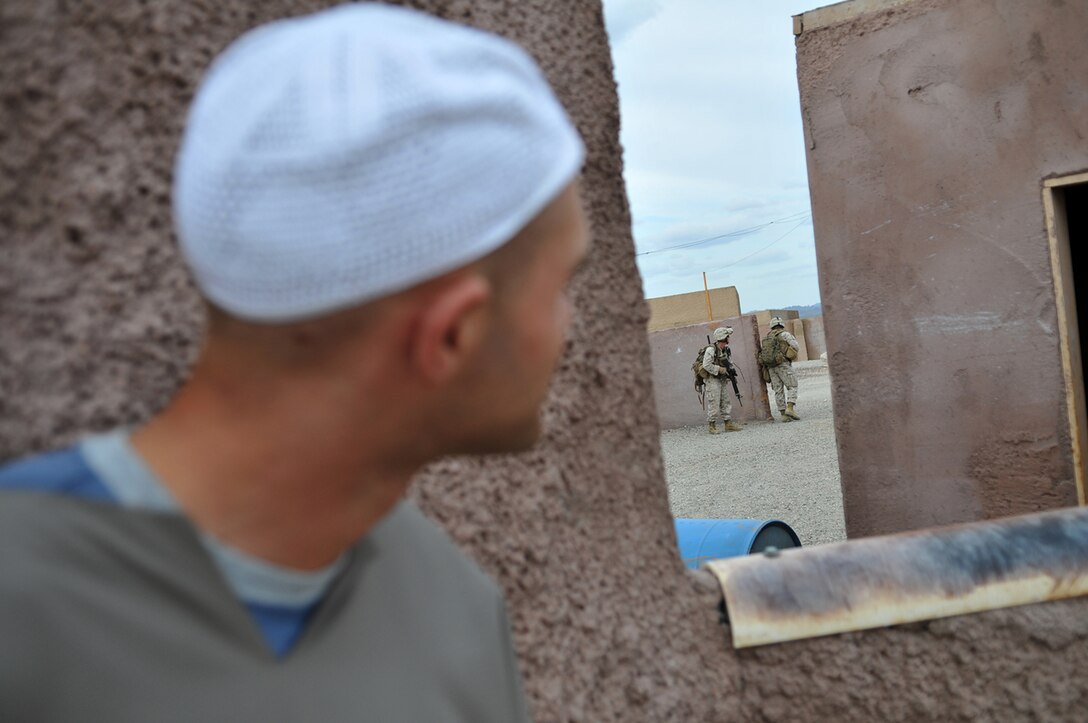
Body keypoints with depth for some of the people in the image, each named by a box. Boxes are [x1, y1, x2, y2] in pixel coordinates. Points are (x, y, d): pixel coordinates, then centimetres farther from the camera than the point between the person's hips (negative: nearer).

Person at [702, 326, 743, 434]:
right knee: (714, 403, -7)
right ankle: (711, 425, 0)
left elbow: (729, 363, 18)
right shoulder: (711, 350, -17)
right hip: (713, 380, -8)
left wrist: (731, 369, -4)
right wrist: (720, 369, -18)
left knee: (726, 402, 9)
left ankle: (728, 423, 15)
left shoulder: (727, 350, 8)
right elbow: (706, 365, -21)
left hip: (723, 380, 8)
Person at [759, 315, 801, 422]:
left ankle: (783, 414, 3)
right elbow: (797, 348, -3)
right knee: (792, 387, -2)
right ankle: (790, 408, -19)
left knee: (778, 390, 6)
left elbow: (763, 352, 15)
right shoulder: (784, 334, -1)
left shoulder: (766, 337, 17)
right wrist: (793, 339, 15)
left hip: (771, 367, 5)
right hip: (783, 364, -5)